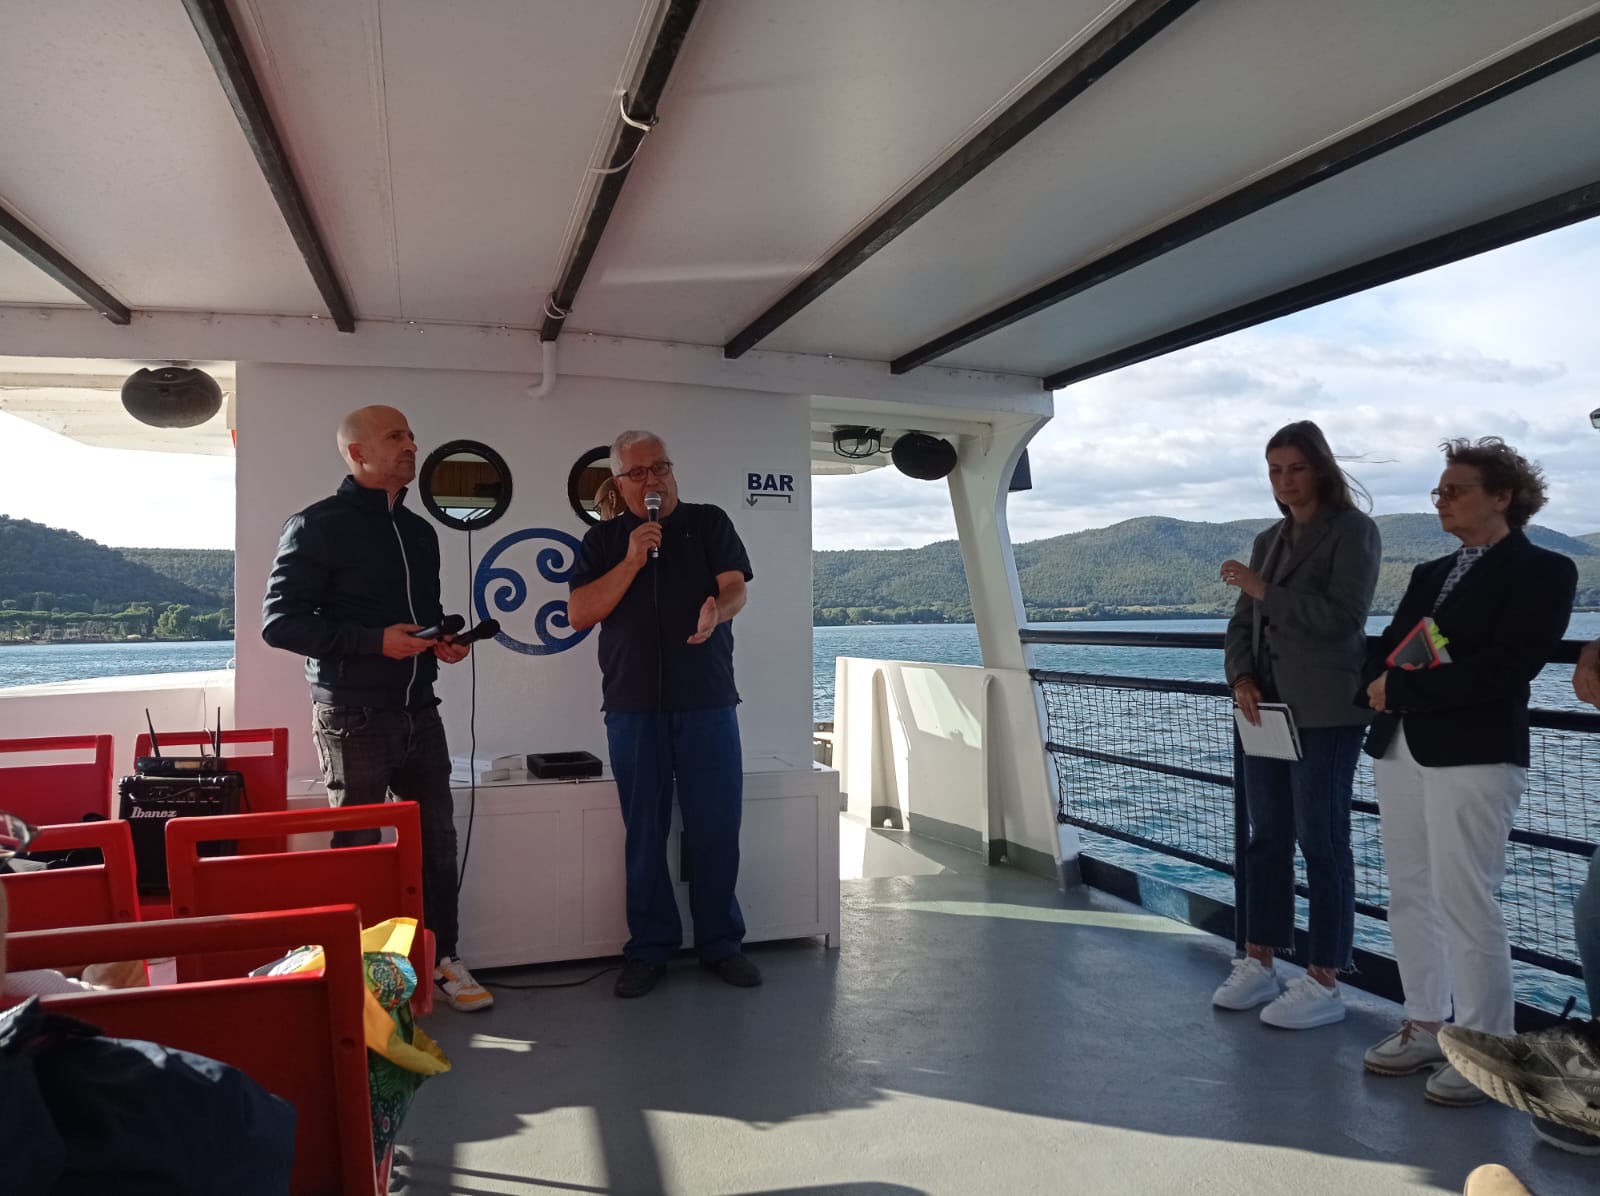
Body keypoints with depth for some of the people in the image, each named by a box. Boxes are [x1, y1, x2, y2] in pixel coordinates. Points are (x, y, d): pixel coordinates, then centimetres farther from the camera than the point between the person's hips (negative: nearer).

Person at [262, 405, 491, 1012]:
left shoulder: (419, 532, 14)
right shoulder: (318, 526, -8)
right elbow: (279, 620, -13)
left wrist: (444, 639, 2)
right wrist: (374, 640, -22)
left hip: (419, 712, 7)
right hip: (353, 717, -6)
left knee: (437, 838, 10)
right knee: (358, 847, 4)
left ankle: (441, 958, 24)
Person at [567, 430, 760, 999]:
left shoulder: (709, 523, 9)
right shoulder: (604, 540, 12)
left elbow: (735, 589, -3)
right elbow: (579, 614, 1)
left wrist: (716, 611, -27)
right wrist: (631, 561, -9)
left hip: (708, 701, -1)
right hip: (632, 706, 1)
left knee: (716, 826, 1)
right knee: (644, 831, 5)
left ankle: (721, 944, 15)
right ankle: (649, 948, 17)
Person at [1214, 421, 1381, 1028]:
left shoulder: (1352, 530, -4)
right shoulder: (1268, 540, 16)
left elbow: (1343, 616, -16)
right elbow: (1243, 623, 13)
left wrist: (1265, 591, -15)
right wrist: (1241, 678, -4)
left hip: (1324, 712, -7)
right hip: (1267, 707, 7)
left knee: (1321, 840, -2)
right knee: (1267, 836, 10)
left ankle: (1323, 983, 7)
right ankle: (1259, 964, 20)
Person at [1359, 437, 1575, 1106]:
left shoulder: (1543, 571, -3)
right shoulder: (1430, 574, 19)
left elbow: (1501, 673, -15)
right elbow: (1381, 656, 14)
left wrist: (1403, 685, -11)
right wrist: (1382, 685, -9)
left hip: (1473, 755, -7)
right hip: (1400, 748, 7)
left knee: (1464, 900, -4)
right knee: (1409, 894, 11)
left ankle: (1485, 1049, 10)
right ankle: (1427, 1025, 24)